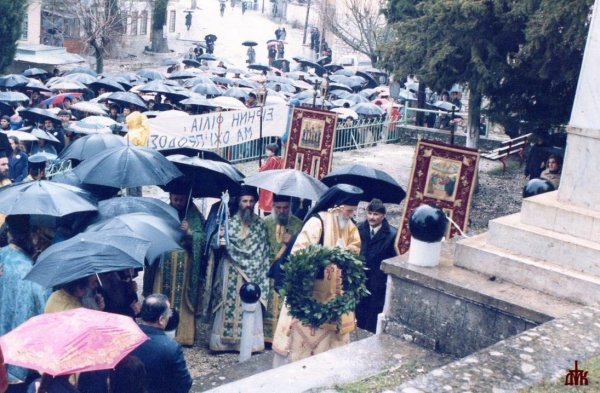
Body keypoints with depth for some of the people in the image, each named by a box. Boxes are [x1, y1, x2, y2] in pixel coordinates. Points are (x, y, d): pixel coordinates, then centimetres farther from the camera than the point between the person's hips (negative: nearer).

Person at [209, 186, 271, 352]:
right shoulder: (230, 222, 2)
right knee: (228, 304, 1)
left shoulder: (260, 224, 6)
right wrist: (219, 240, -29)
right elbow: (217, 244, -6)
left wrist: (262, 270, 0)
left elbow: (264, 250, 8)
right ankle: (224, 340, 9)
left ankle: (250, 343, 7)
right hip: (231, 272, -1)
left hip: (252, 272, 1)